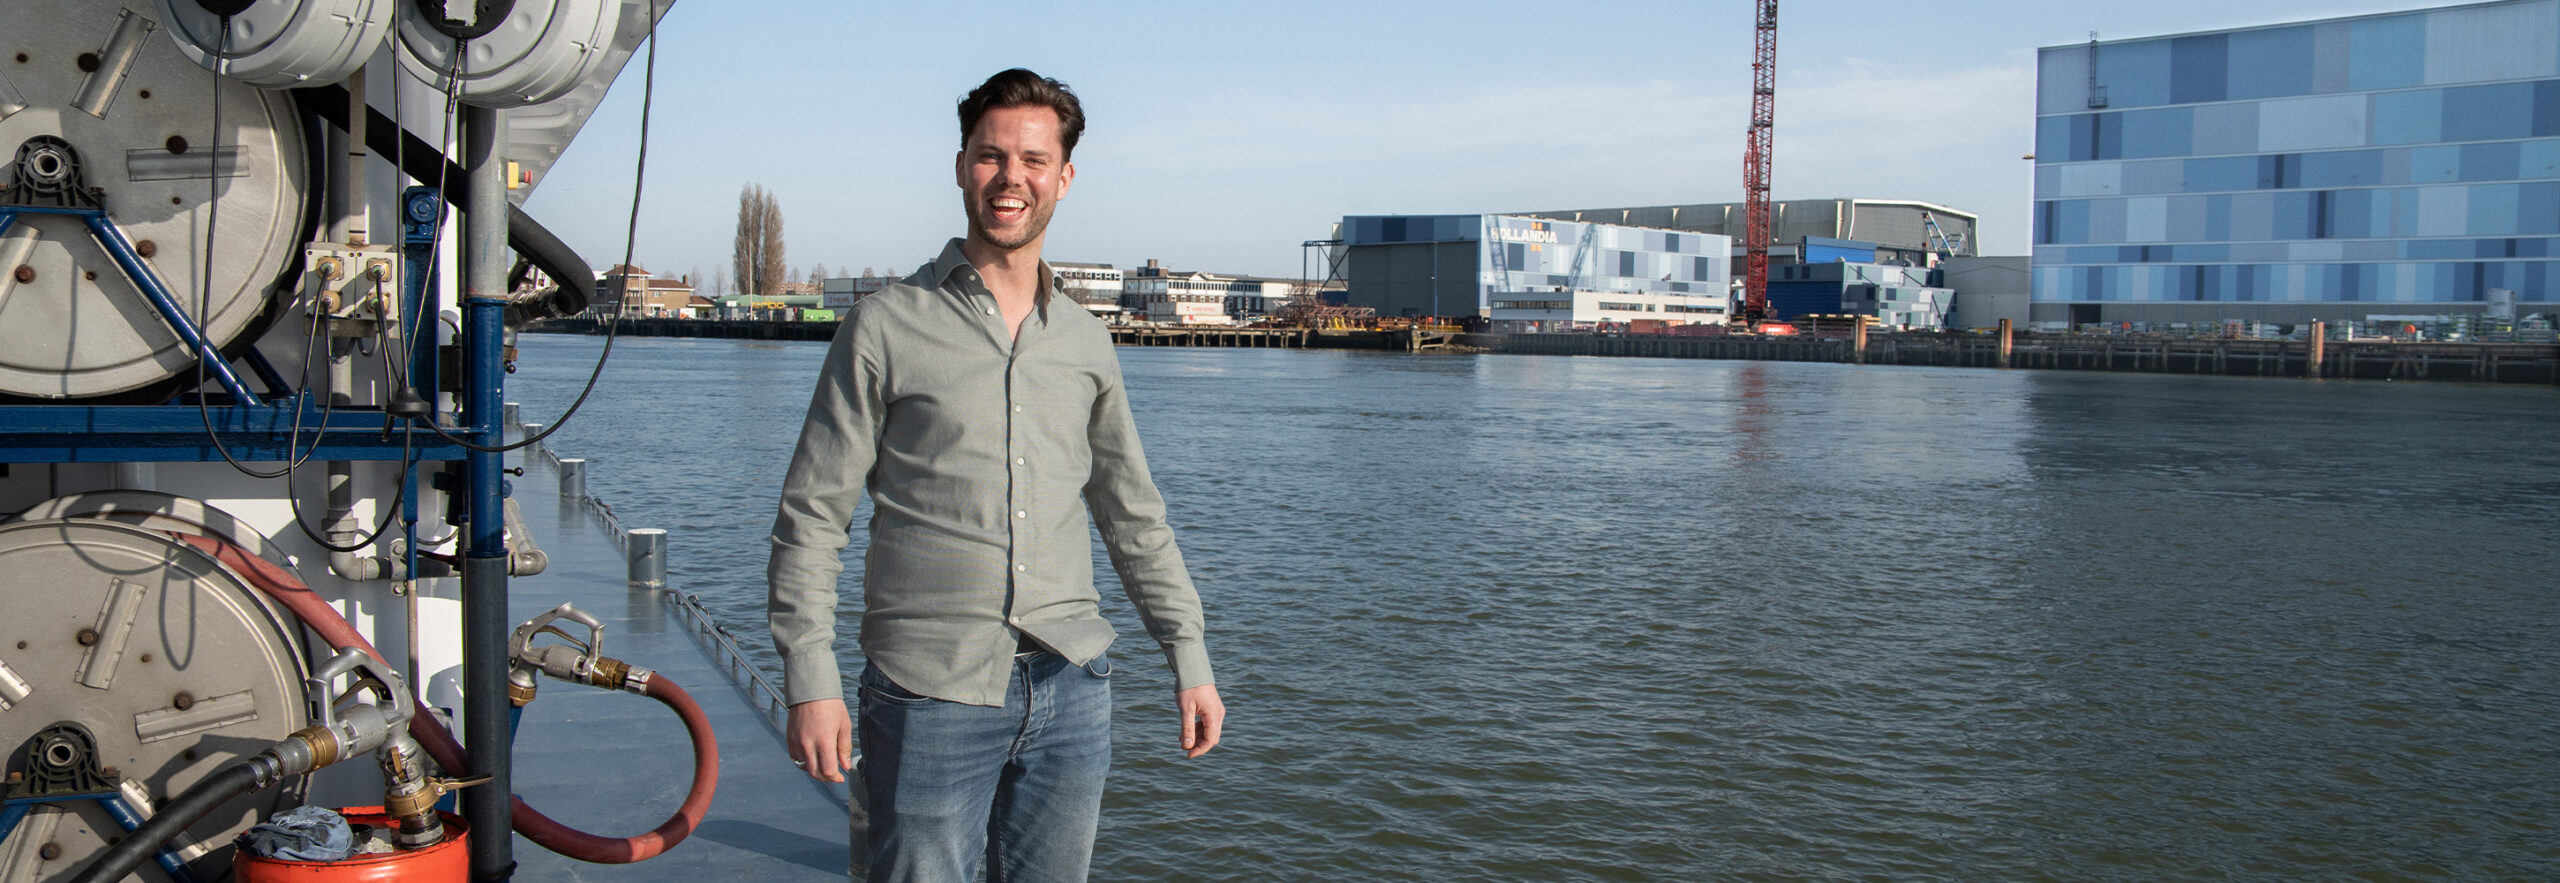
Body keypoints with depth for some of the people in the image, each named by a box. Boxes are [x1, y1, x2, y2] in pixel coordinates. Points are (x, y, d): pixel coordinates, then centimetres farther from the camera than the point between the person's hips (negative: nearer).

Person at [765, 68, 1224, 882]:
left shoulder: (1085, 341, 11)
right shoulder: (885, 326, -1)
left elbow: (1133, 517, 18)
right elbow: (811, 516, -2)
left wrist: (1190, 659, 13)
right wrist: (810, 681, -9)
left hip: (1071, 687, 4)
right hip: (930, 692, -4)